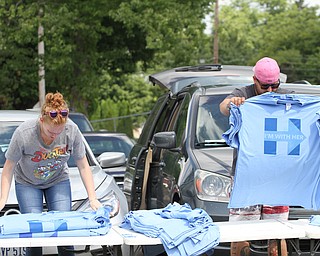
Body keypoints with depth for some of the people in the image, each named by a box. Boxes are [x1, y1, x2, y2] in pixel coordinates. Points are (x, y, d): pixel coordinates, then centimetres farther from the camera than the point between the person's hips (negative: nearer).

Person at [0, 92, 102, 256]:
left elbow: (83, 166, -10)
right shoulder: (23, 133, -29)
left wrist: (93, 199, -14)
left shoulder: (72, 131, -23)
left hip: (58, 181, 2)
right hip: (27, 183, -2)